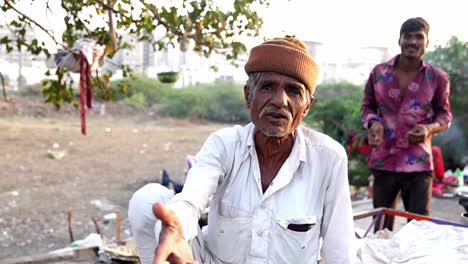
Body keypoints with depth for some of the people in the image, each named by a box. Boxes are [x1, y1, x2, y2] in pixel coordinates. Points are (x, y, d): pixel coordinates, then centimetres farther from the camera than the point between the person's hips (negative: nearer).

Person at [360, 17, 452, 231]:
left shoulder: (437, 78, -1)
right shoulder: (379, 73, 1)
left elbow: (444, 114, 9)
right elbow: (367, 106, 12)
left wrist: (430, 128, -14)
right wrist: (373, 123, -10)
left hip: (418, 165, -1)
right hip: (383, 162, 1)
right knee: (381, 227, 13)